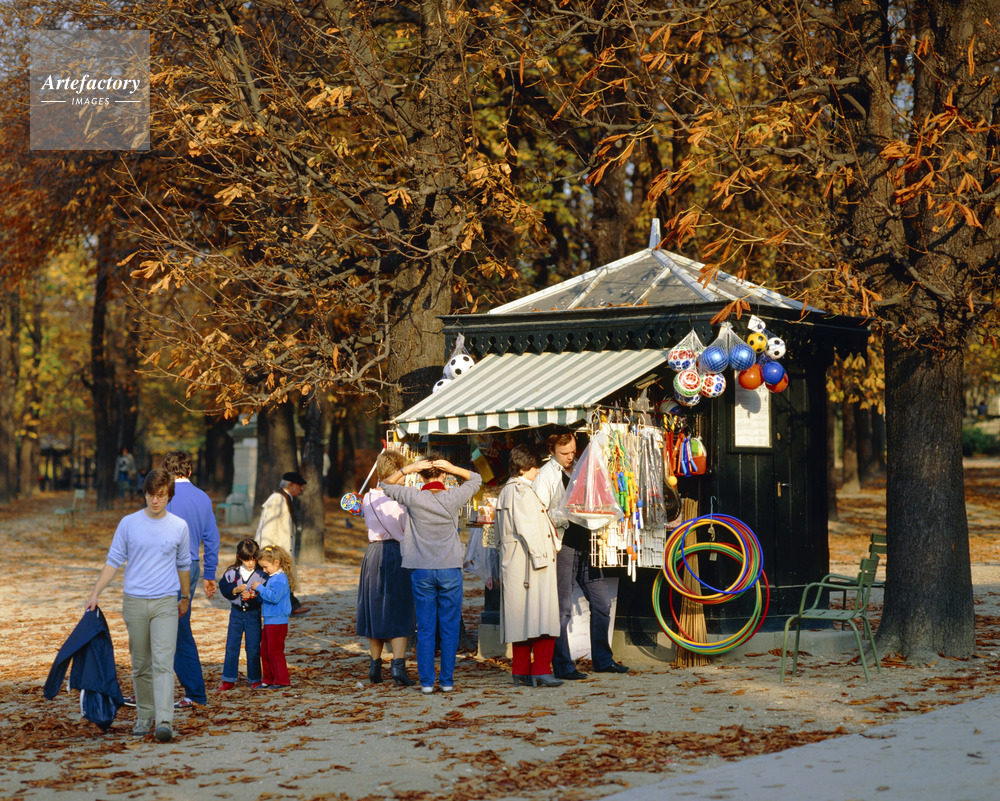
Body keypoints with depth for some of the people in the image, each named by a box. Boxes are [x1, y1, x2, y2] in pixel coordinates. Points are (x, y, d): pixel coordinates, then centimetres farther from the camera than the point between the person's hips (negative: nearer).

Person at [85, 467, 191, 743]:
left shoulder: (179, 527, 4)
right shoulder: (129, 524, 2)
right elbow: (113, 561, 5)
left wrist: (185, 597, 26)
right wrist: (95, 594, -2)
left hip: (165, 603, -1)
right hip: (134, 602, 1)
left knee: (163, 663, -13)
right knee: (140, 665, 8)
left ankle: (164, 721, -20)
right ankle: (144, 716, 21)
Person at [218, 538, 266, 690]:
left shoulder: (262, 574, -7)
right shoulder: (232, 572, -2)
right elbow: (224, 589, -2)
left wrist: (253, 596, -20)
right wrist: (236, 590, -18)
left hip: (253, 614, -2)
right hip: (236, 613, 2)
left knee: (253, 648, 2)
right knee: (231, 646, 5)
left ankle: (255, 679, 15)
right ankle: (229, 679, 13)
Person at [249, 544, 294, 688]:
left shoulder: (280, 579, -17)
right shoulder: (272, 578, 14)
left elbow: (274, 597, -27)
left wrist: (260, 588, -20)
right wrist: (258, 594, 6)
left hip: (277, 622, -10)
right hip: (268, 621, 10)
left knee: (275, 652, -5)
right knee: (265, 651, 14)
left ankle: (282, 680, 1)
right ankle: (268, 680, 21)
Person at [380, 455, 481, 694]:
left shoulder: (414, 498, -8)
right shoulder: (453, 498, -6)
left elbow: (386, 485, 8)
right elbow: (475, 479, 11)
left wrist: (407, 469, -6)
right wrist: (452, 468, -5)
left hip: (422, 571, 0)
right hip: (450, 570, 0)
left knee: (425, 629, 5)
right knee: (449, 628, 6)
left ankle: (426, 681, 5)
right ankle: (447, 681, 8)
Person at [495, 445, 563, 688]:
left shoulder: (505, 492, 18)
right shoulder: (522, 491, -12)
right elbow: (526, 528, -19)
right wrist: (539, 555, -19)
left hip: (512, 565, 10)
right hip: (529, 561, -10)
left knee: (520, 617, 9)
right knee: (542, 614, -10)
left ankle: (521, 672, 10)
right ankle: (541, 670, -14)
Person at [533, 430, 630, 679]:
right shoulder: (546, 475, -4)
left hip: (585, 544, 6)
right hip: (562, 545, -6)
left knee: (602, 601, 7)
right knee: (562, 608, -5)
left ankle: (602, 659, 18)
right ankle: (562, 666, 2)